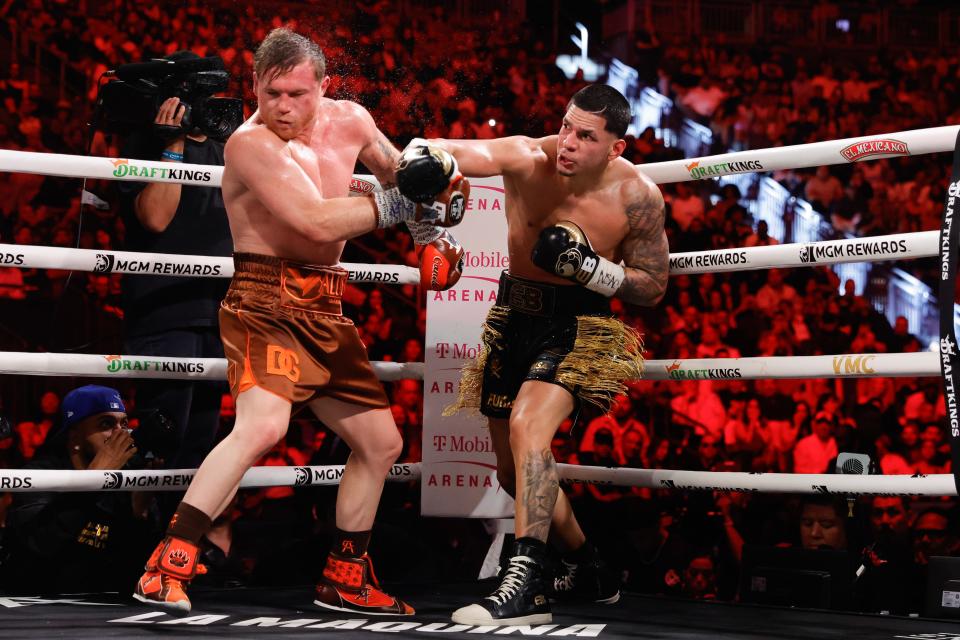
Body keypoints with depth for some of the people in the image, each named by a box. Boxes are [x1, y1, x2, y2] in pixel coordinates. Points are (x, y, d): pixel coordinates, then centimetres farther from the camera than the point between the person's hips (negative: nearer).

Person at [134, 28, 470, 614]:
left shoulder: (350, 121, 5)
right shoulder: (251, 143, -17)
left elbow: (400, 170, 26)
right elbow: (315, 220, -27)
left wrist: (431, 226, 12)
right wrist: (399, 202, -21)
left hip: (324, 309, 8)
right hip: (265, 301, -8)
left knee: (382, 442, 15)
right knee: (263, 425, -32)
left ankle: (345, 579, 30)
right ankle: (168, 568, -27)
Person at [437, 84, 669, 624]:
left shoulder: (637, 196, -16)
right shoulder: (529, 159, -17)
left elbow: (654, 287, -7)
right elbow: (462, 152, -35)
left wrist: (589, 267, -24)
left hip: (580, 322, -4)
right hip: (515, 314, 4)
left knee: (528, 427, -32)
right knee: (516, 471, 14)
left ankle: (526, 588, -32)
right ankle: (591, 574, 37)